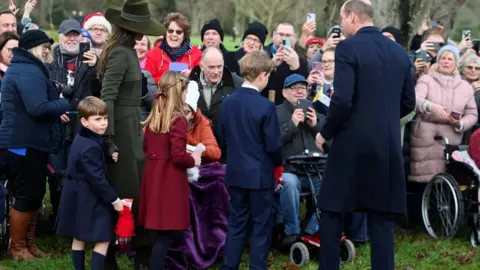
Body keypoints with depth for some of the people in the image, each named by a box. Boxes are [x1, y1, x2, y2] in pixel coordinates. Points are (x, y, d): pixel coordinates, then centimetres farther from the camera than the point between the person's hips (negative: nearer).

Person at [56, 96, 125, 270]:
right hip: (88, 198, -10)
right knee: (103, 239, -3)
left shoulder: (81, 139, 7)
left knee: (78, 238, 16)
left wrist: (107, 158, 6)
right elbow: (97, 179, -22)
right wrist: (114, 200, -15)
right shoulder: (91, 147, -24)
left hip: (76, 196, 10)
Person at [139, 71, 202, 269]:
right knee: (165, 234, -4)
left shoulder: (154, 118, 9)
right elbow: (178, 156, -20)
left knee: (160, 232, 13)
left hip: (153, 176, 8)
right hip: (170, 179, -8)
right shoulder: (178, 120, -15)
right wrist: (193, 160, -2)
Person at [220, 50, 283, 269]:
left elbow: (223, 137, 10)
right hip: (260, 174, -6)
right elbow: (273, 145, -14)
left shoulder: (227, 102, 1)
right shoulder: (266, 106, -17)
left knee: (236, 223, 13)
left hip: (235, 172, 6)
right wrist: (278, 162, 6)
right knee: (261, 226, 4)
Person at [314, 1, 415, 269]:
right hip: (388, 145, 5)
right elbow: (409, 103, 12)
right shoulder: (399, 51, 8)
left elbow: (342, 100, -17)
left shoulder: (348, 48, -10)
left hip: (353, 144, -5)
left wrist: (325, 133, -3)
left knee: (333, 212, 8)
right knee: (382, 218, 8)